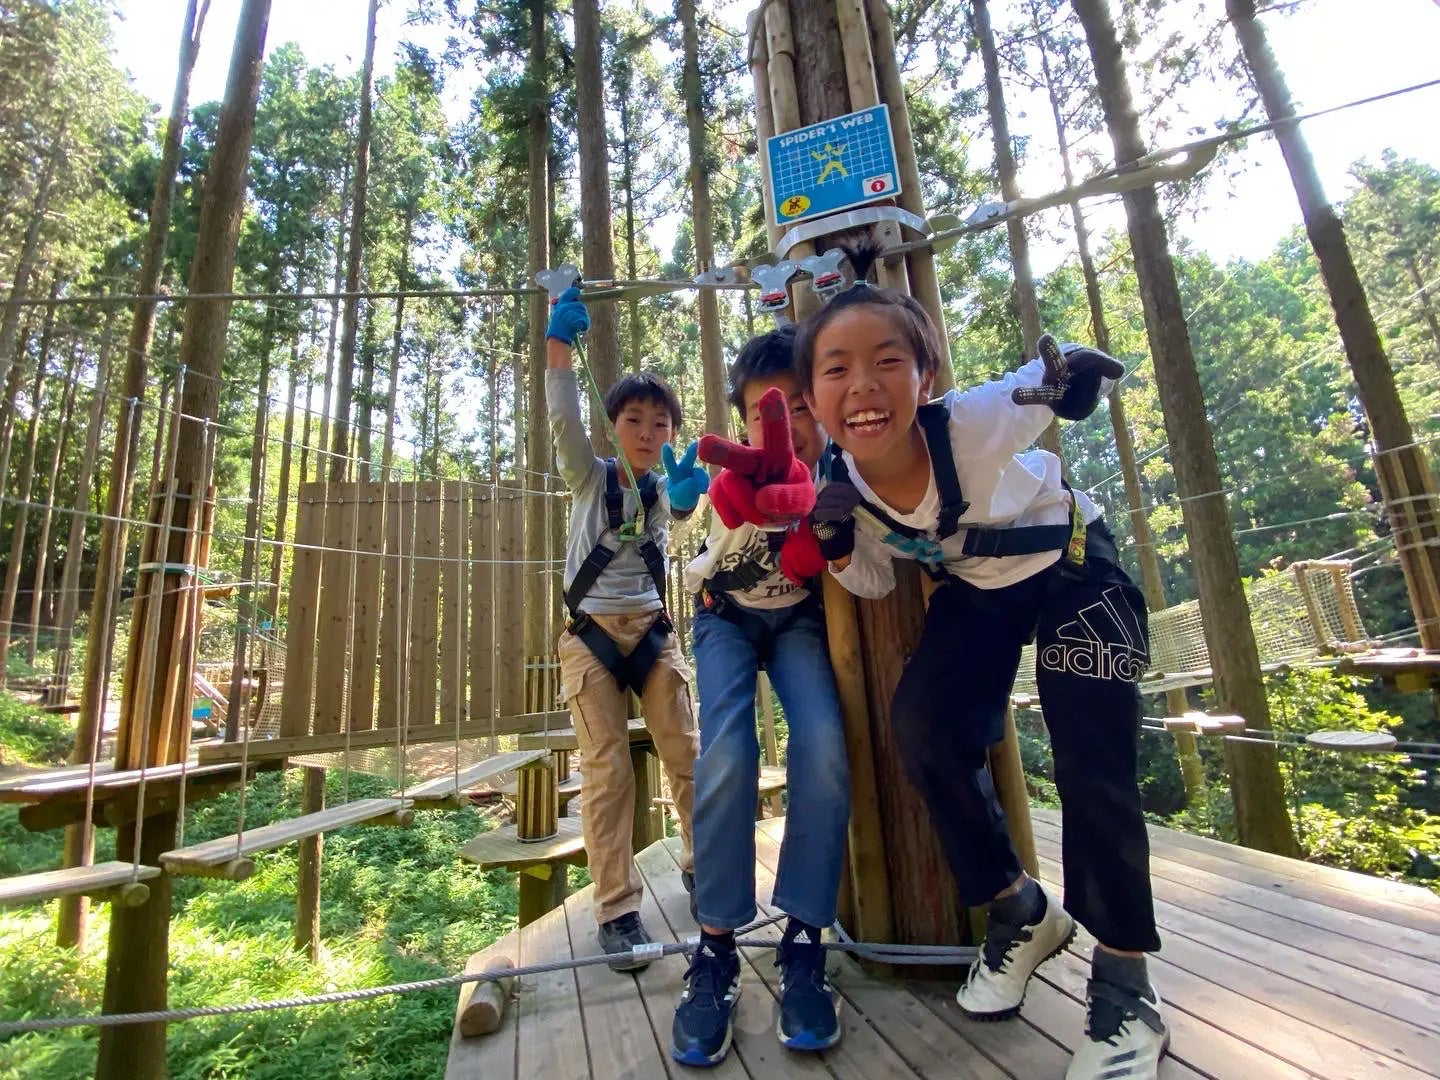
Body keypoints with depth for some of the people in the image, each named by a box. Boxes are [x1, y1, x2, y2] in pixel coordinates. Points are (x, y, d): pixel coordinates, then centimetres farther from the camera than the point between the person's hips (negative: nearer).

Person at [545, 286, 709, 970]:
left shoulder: (667, 486, 5)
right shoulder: (590, 477, 2)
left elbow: (680, 510, -20)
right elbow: (564, 418, -16)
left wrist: (685, 497, -42)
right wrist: (559, 341, -25)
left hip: (652, 631, 2)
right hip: (592, 634, -2)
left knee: (687, 757, 1)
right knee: (606, 771, -4)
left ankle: (702, 867, 24)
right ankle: (617, 910, 7)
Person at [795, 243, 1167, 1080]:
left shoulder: (976, 424, -32)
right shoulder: (842, 486, -20)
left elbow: (1054, 377, -11)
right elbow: (879, 586, -5)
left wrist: (1070, 370, -35)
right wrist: (835, 546, -26)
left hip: (1074, 567, -3)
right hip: (976, 589, 4)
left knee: (1093, 767, -15)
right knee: (924, 731, -14)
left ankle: (1127, 983, 10)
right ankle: (1022, 910, 12)